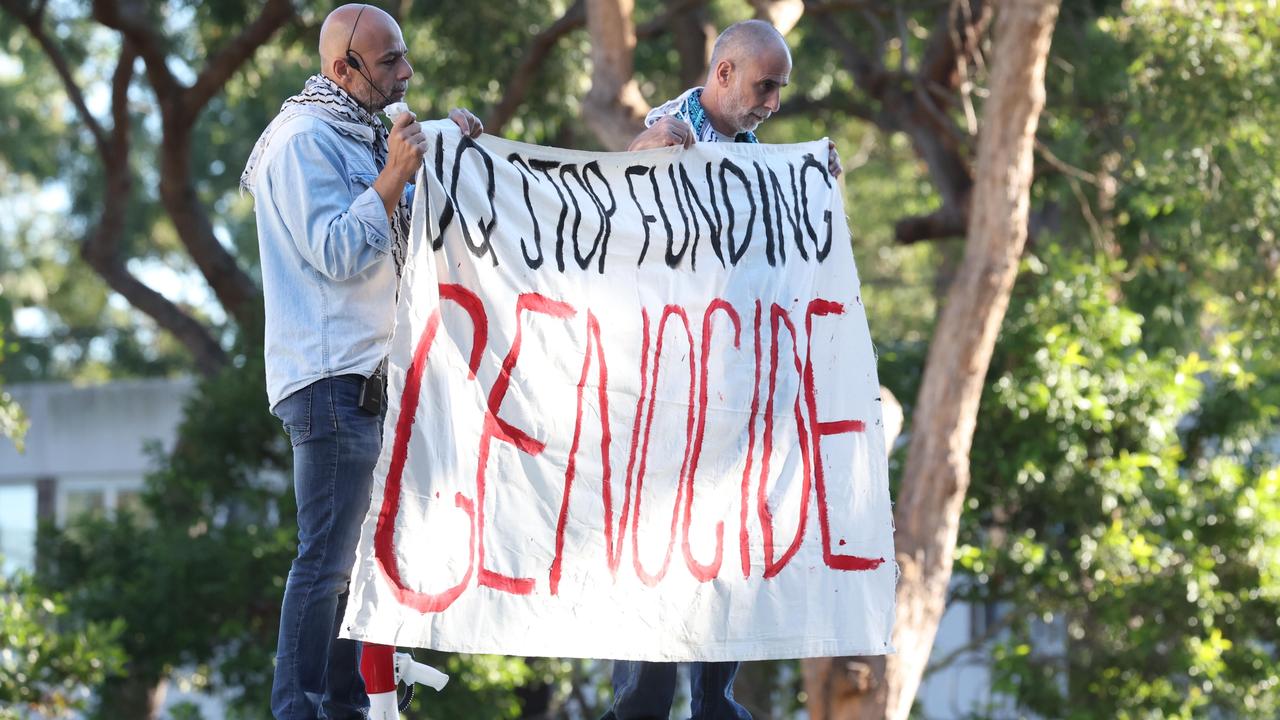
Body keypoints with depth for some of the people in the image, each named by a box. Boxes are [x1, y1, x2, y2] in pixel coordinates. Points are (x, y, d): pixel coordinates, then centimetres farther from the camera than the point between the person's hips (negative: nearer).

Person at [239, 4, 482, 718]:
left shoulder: (353, 135, 19)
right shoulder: (305, 139, -12)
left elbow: (401, 228, 26)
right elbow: (336, 253, -20)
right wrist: (394, 175, -21)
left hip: (363, 374, 11)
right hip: (331, 376, -11)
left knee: (349, 552, 14)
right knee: (326, 556, -11)